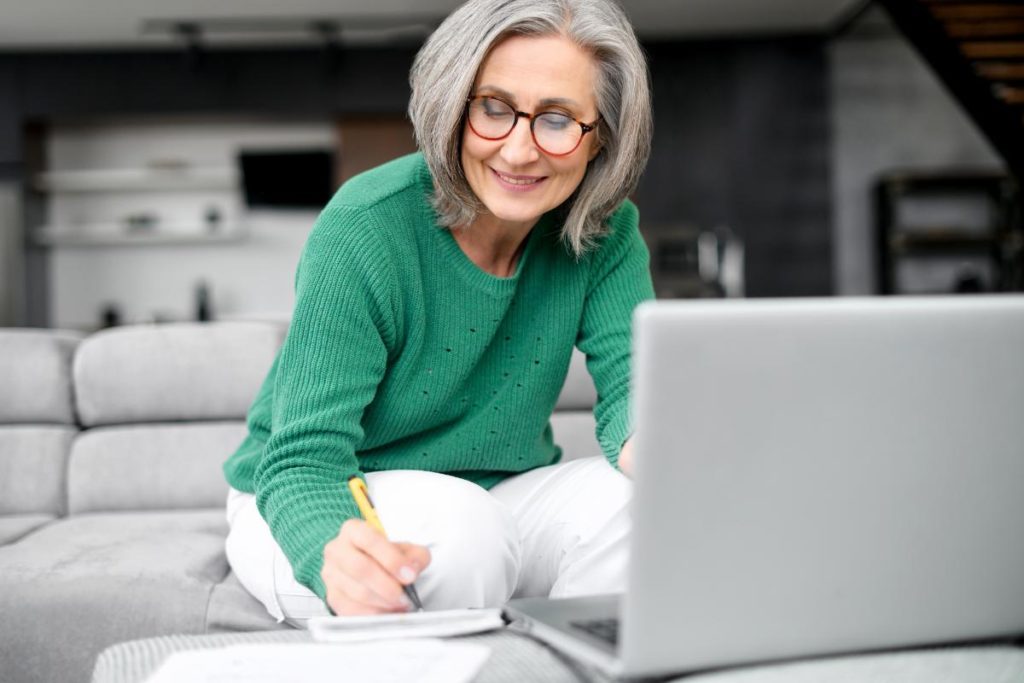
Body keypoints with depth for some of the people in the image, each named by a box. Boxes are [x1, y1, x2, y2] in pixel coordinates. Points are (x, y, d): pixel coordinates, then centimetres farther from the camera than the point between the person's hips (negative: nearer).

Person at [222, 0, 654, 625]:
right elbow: (302, 461, -26)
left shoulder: (606, 234, -9)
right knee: (457, 527, -35)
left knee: (626, 500, -25)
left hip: (498, 496, 4)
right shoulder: (364, 233, -24)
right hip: (319, 504, -3)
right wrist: (337, 555, -50)